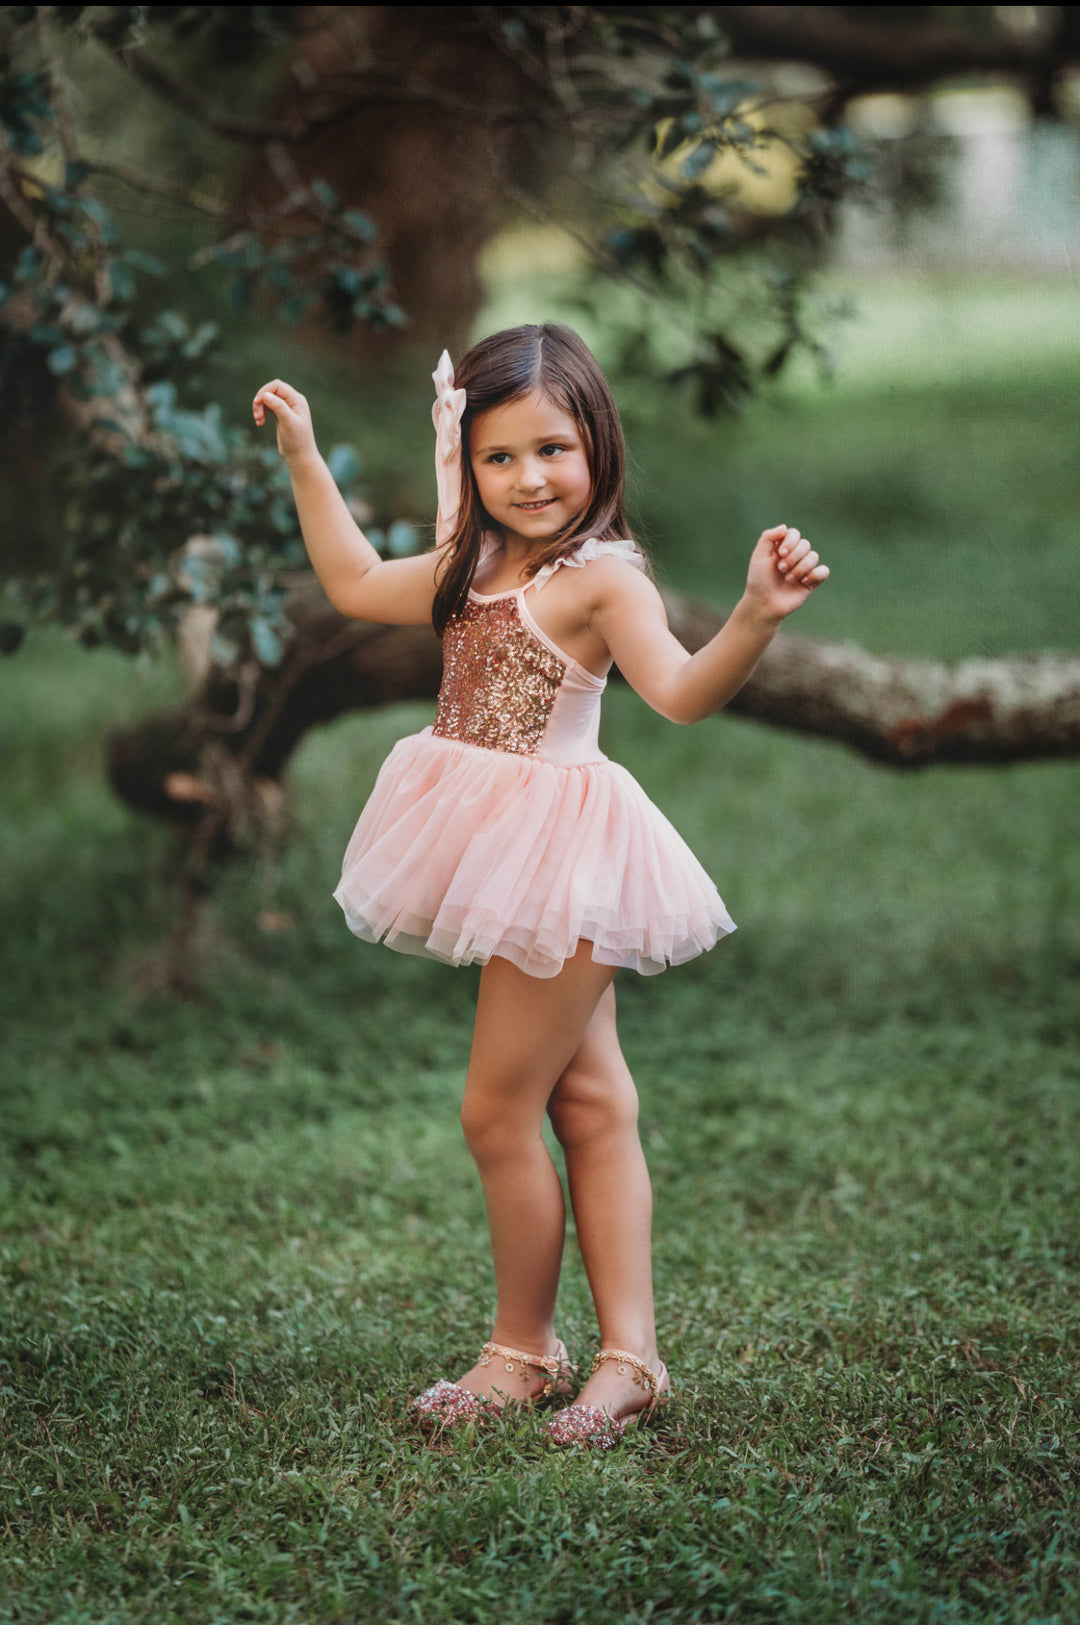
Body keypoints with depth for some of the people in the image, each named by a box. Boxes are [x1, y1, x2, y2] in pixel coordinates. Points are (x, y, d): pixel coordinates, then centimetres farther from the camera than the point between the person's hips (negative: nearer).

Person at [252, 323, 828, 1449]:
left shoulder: (601, 577, -15)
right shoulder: (473, 568, 11)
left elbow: (680, 692, -29)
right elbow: (356, 584, 26)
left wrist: (757, 617, -47)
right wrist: (304, 460, 26)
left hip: (560, 857, -9)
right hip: (503, 854, 9)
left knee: (497, 1112, -3)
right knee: (591, 1105, 10)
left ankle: (522, 1349, 13)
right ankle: (629, 1355, 14)